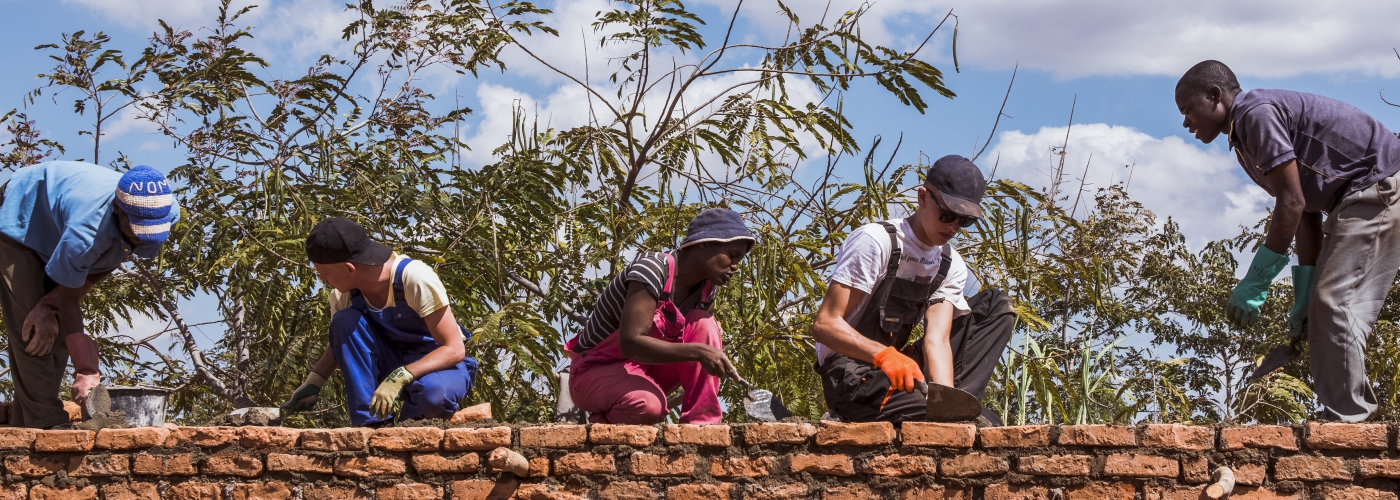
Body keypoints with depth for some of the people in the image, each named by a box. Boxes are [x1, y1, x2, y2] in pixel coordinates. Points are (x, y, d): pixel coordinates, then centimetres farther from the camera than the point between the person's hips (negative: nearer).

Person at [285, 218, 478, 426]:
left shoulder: (416, 278, -28)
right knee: (345, 321, -21)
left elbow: (454, 349, -26)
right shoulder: (342, 294, -12)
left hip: (441, 363, -5)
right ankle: (370, 422, -19)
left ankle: (412, 419, -5)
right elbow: (339, 341, 8)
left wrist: (400, 377, -38)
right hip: (392, 361, 5)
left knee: (432, 391, -41)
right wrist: (313, 382, -9)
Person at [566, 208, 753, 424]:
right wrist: (697, 352, -39)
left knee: (703, 324, -13)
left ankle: (701, 426, -15)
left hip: (644, 373, 7)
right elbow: (630, 344, -33)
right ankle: (604, 422, -5)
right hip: (594, 372, -7)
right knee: (648, 405, -38)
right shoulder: (652, 269, -25)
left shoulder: (705, 289, 0)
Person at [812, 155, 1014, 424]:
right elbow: (824, 324, -20)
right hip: (850, 380, -8)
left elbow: (937, 340, -10)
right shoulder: (876, 242, -14)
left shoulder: (952, 266, 5)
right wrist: (884, 355, -38)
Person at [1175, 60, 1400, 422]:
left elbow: (1292, 204, -20)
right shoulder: (1245, 140, 18)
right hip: (1354, 200, 11)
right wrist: (1303, 300, 9)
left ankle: (1346, 422, -17)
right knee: (1328, 308, 6)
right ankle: (1342, 422, 6)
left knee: (1334, 304, -16)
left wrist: (1254, 284, -16)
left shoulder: (1257, 113, -14)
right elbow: (1307, 215, 15)